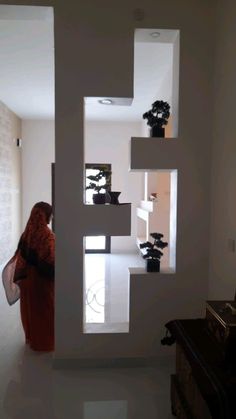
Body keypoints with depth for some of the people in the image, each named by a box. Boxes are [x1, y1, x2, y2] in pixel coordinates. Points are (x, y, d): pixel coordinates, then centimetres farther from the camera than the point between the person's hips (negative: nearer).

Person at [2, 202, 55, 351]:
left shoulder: (28, 231, -2)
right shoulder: (46, 234, -23)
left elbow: (21, 255, 6)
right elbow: (51, 259, -22)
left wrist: (18, 275, 14)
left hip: (28, 276, 7)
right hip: (43, 277, -7)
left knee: (31, 307, 20)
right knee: (45, 309, 9)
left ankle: (32, 338, 37)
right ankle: (45, 341, 22)